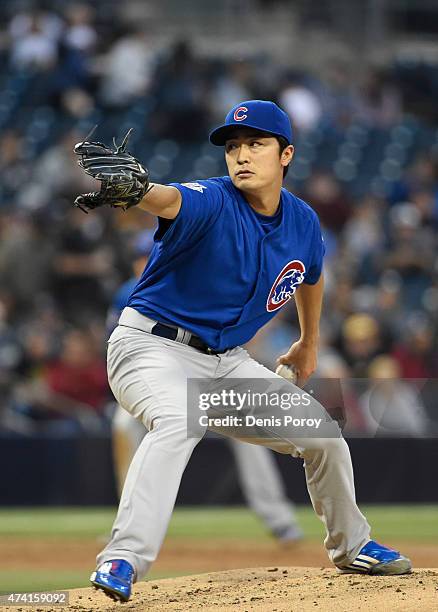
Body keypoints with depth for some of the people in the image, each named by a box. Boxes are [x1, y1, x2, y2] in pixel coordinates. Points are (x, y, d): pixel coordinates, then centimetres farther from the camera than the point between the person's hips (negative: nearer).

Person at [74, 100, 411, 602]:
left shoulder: (303, 223, 0)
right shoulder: (212, 203, -20)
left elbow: (311, 275, 24)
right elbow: (168, 199, -45)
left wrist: (309, 344, 36)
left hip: (226, 362, 7)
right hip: (152, 347, -7)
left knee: (321, 431, 9)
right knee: (179, 418, -37)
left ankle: (351, 547, 34)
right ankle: (122, 560, -42)